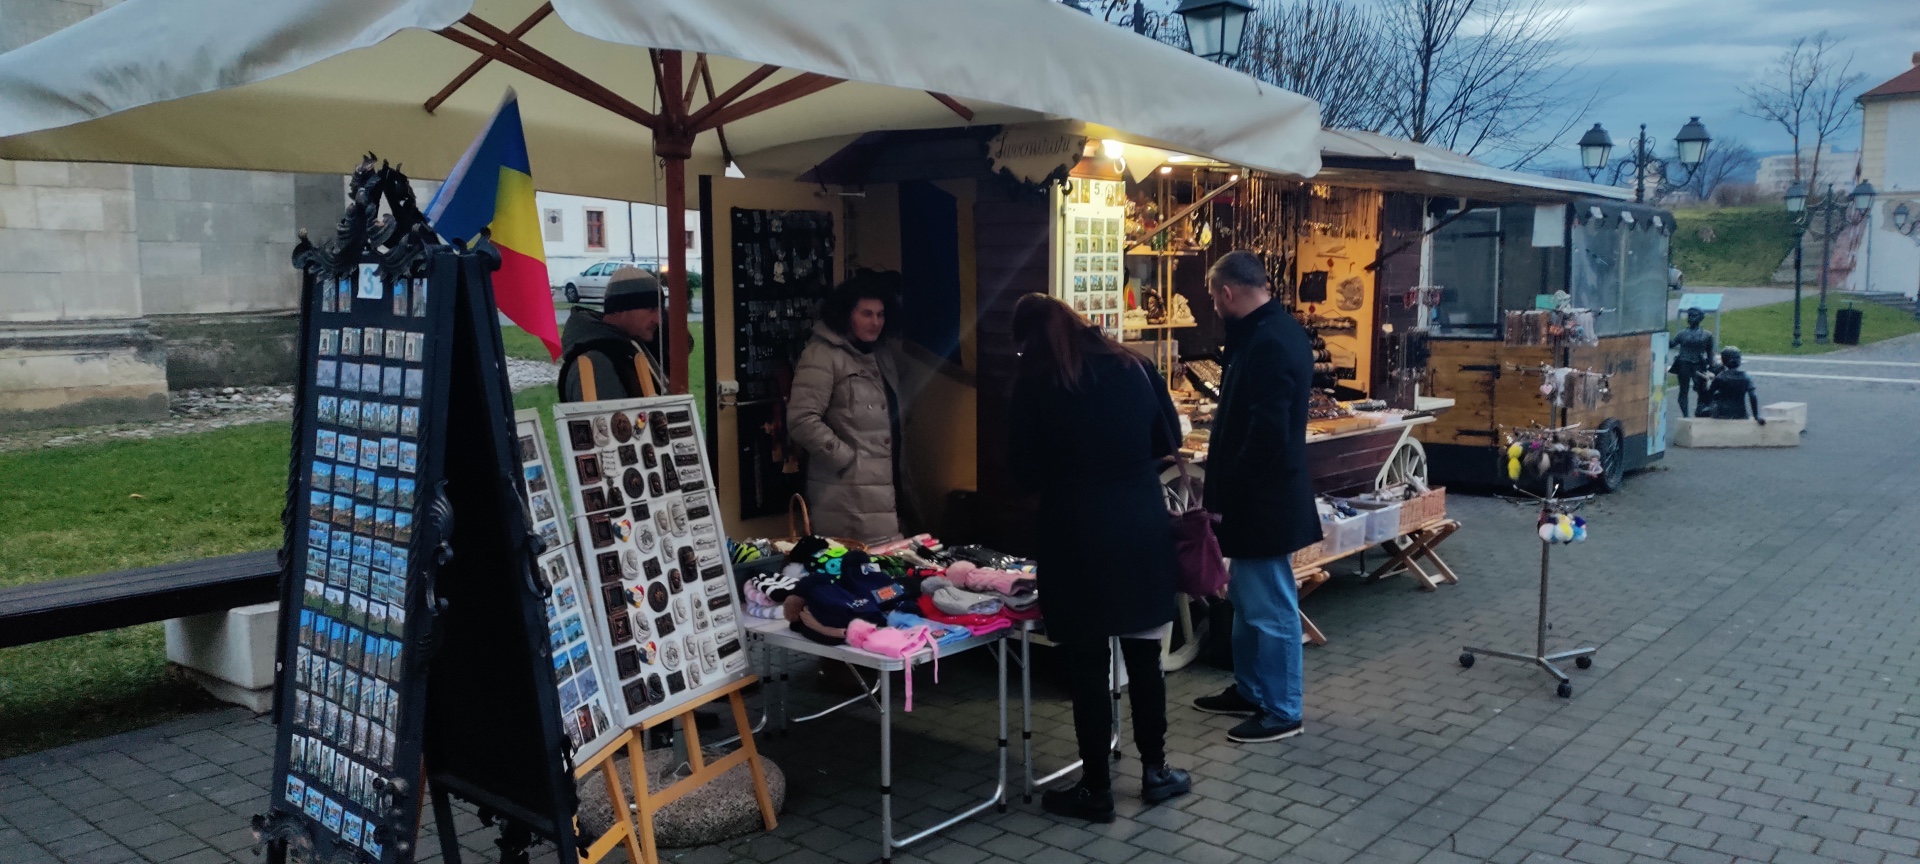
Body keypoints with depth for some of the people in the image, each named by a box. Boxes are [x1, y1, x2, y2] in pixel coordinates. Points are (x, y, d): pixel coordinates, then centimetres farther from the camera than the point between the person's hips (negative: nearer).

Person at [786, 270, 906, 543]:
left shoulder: (883, 353, 17)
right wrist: (847, 459, -12)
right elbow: (802, 421, -16)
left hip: (886, 487, 7)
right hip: (848, 495, -7)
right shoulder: (822, 354, -7)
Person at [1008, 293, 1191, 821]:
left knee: (1088, 663, 4)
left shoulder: (1033, 381, -3)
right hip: (1142, 522, 4)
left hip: (1077, 529, -4)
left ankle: (1096, 789, 13)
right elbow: (1169, 438, 12)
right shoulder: (1132, 365, 7)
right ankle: (1155, 771, 26)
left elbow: (1026, 470, -2)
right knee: (1143, 655, 15)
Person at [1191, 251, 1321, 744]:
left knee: (1269, 608, 2)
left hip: (1262, 499, -11)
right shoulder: (1276, 331, 10)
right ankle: (1249, 691, 34)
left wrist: (1222, 496, -18)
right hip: (1261, 495, 11)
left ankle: (1282, 712, 14)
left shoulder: (1268, 343, -22)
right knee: (1247, 599, 21)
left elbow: (1265, 435, -26)